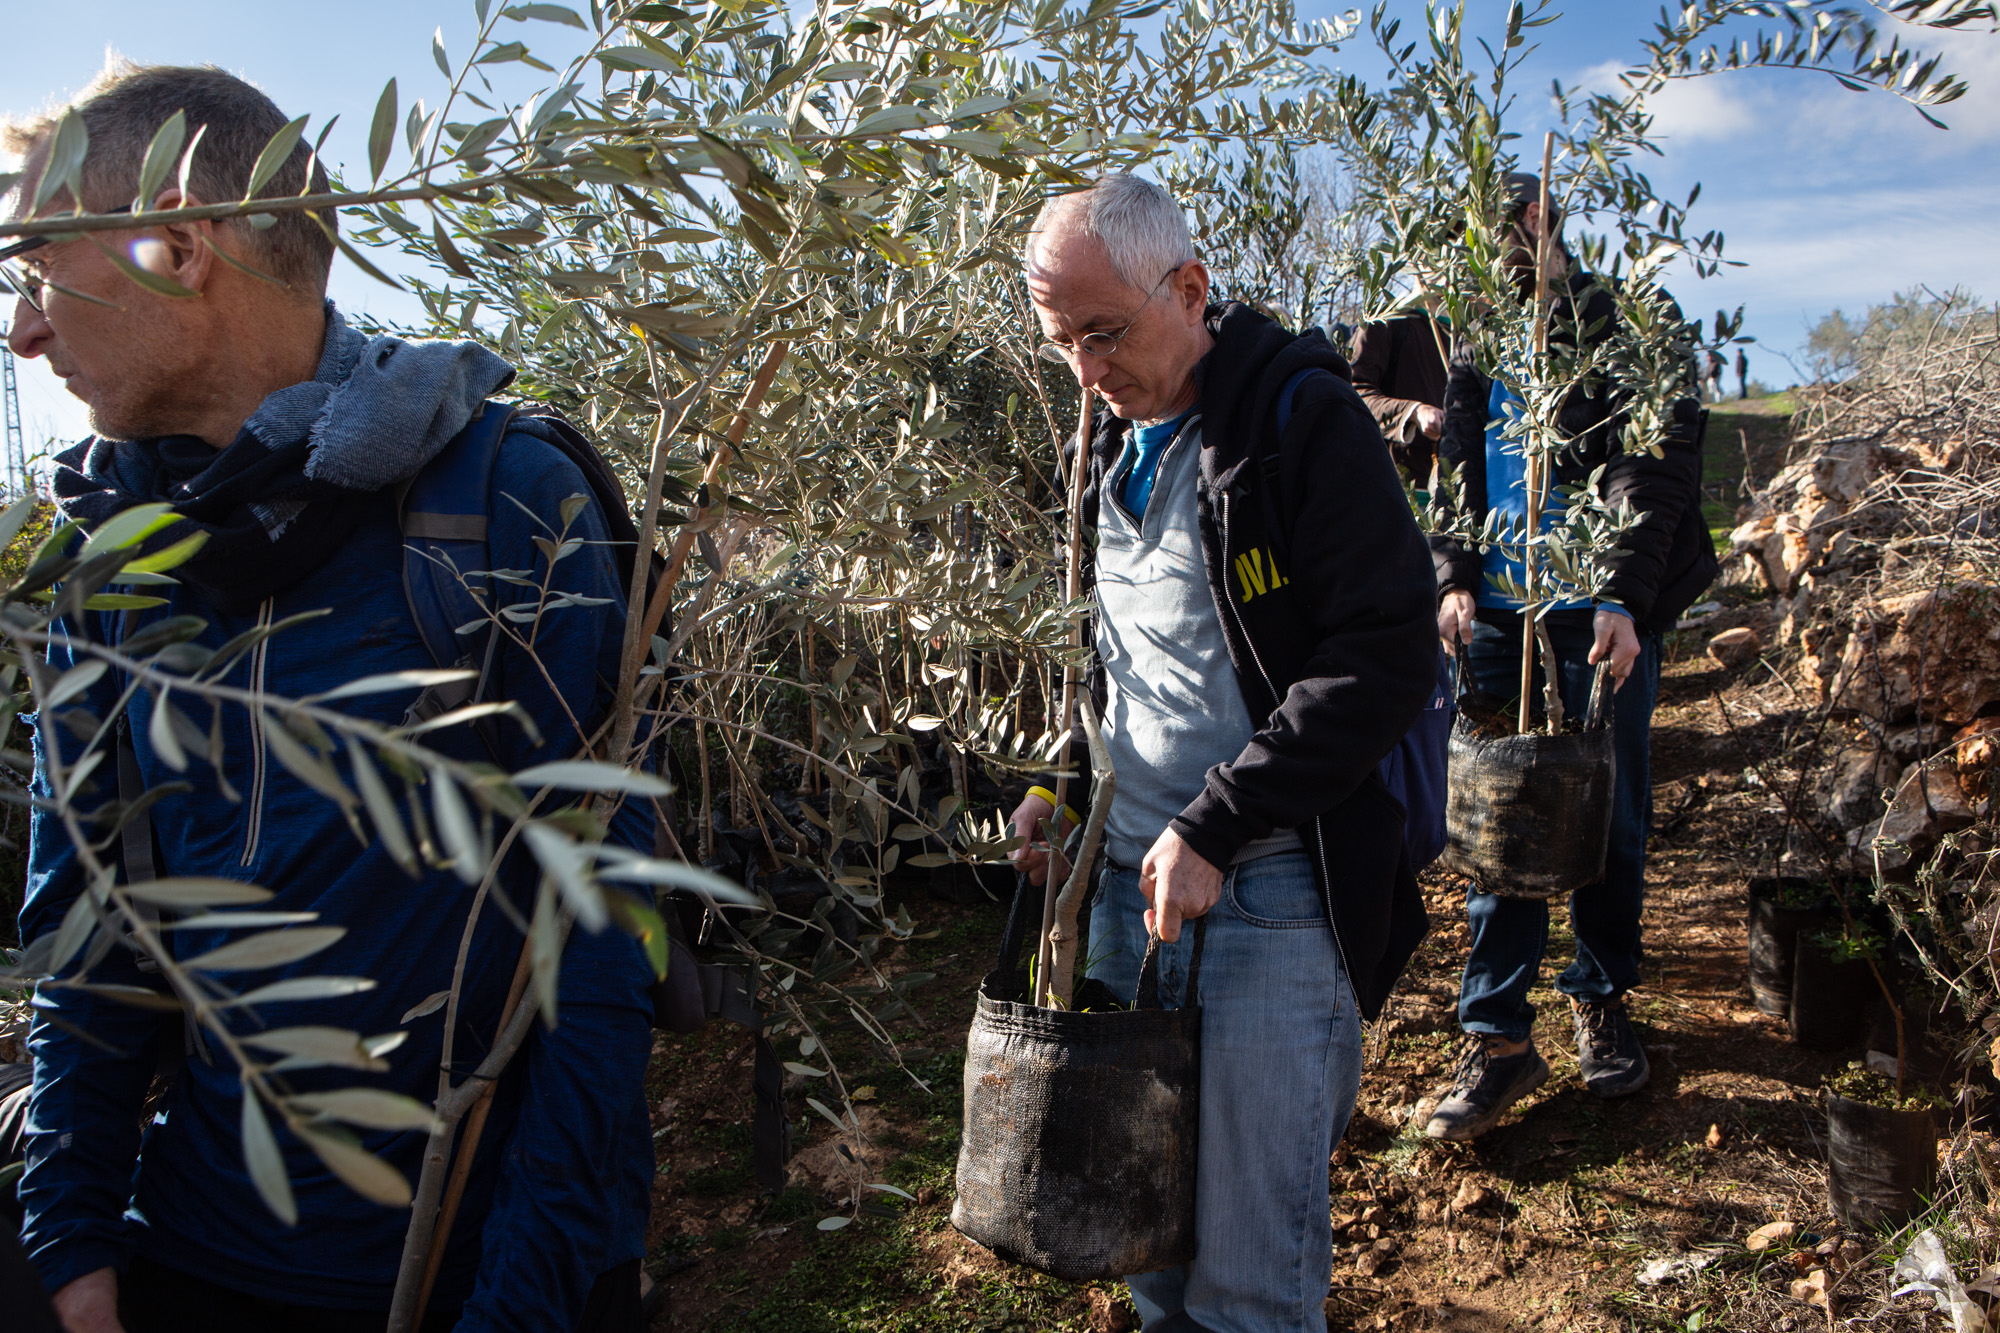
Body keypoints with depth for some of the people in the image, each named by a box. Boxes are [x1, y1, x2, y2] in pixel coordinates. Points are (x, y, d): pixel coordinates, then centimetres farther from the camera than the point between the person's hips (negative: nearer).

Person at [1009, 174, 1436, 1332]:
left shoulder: (1305, 419, -11)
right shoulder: (1114, 441, 12)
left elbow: (1390, 657, -17)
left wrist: (1214, 827, -20)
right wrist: (1059, 783, 8)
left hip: (1273, 895, -6)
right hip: (1132, 881, 7)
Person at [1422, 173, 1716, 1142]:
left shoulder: (1624, 331, -1)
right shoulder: (1472, 346, 13)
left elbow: (1652, 474, -8)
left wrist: (1624, 597, -20)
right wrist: (1454, 577, -4)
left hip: (1601, 614, -3)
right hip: (1497, 617, 3)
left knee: (1610, 816, 7)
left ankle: (1602, 999, 28)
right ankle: (1499, 1037, 7)